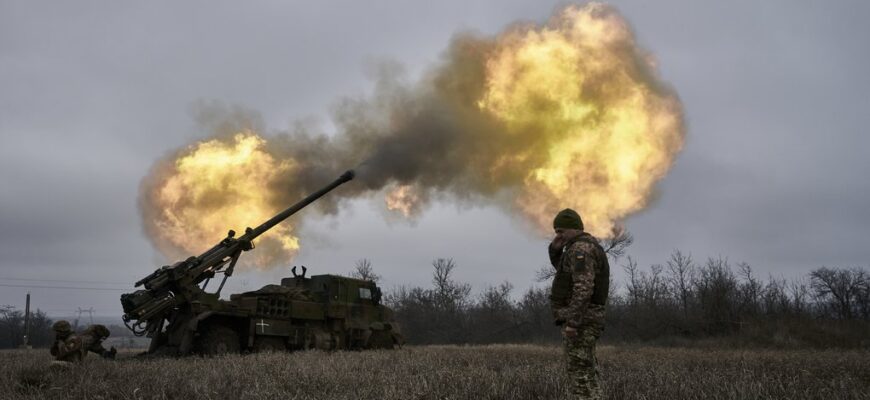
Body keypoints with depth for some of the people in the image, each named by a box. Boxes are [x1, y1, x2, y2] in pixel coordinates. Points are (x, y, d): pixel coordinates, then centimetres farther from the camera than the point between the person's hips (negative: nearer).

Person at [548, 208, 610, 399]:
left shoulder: (580, 248, -14)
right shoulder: (587, 246, 19)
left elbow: (583, 288, -24)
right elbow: (562, 268, 33)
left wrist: (572, 322, -27)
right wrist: (555, 247, 14)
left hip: (579, 320, -10)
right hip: (585, 320, 10)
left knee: (580, 374, -9)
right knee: (586, 373, 11)